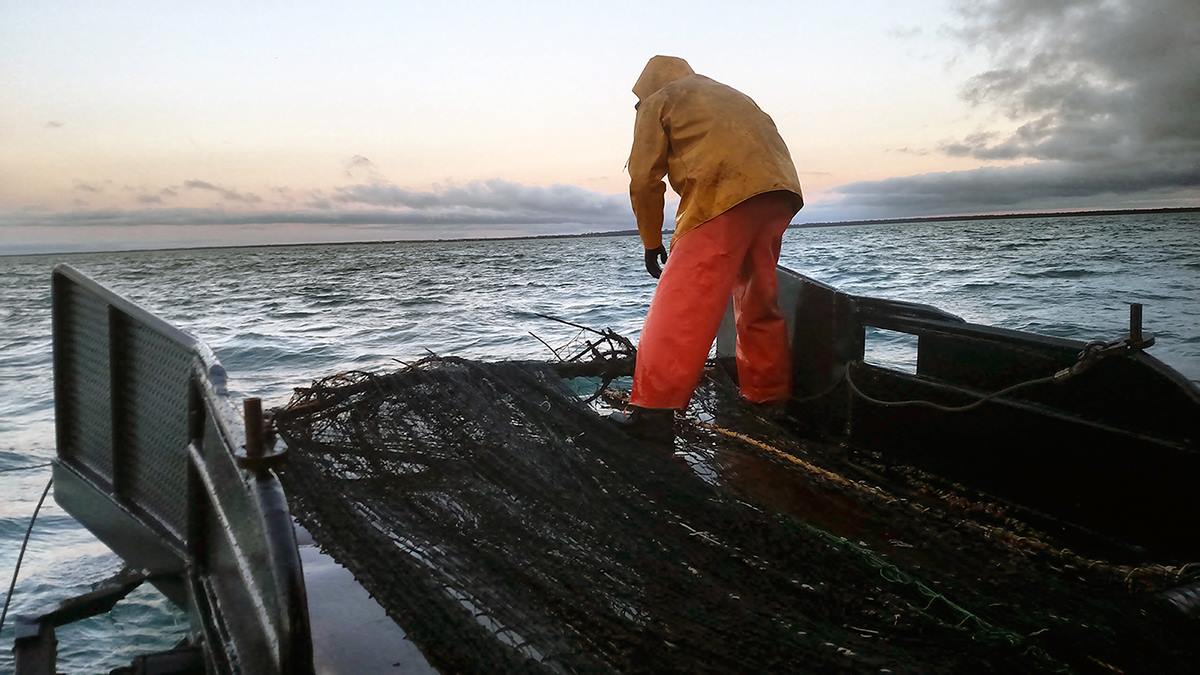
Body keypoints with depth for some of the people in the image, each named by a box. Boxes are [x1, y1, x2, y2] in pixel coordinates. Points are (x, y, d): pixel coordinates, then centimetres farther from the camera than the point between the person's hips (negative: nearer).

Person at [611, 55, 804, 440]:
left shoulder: (657, 102, 17)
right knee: (759, 301, 19)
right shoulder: (729, 95, 36)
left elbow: (645, 179, 7)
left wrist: (651, 241, 16)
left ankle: (653, 410, -12)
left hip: (724, 193, -7)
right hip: (779, 192, 7)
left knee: (681, 305, -8)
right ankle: (769, 397, 27)